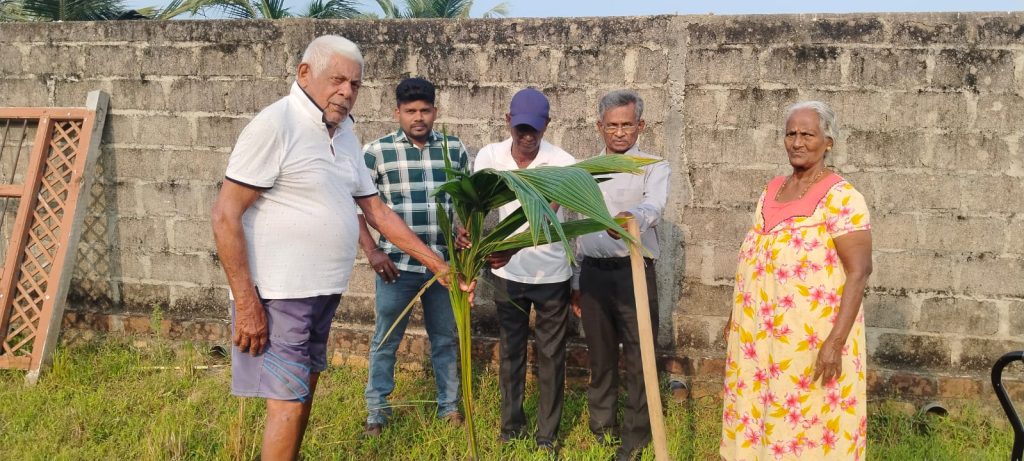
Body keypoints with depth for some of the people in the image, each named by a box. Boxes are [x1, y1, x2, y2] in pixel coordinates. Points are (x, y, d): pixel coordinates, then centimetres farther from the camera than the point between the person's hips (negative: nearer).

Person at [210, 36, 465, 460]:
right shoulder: (275, 125, -14)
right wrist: (246, 303, -20)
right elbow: (225, 216, -17)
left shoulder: (344, 133, 10)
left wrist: (438, 265, 12)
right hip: (278, 295, -8)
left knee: (303, 394, 17)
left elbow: (377, 210, 16)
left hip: (323, 293, 8)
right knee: (288, 404, -5)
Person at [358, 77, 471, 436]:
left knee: (446, 339, 14)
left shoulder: (456, 150, 4)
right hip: (396, 264, -2)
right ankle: (376, 413, 22)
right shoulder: (376, 151, -4)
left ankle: (449, 407, 30)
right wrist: (372, 252, -9)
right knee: (385, 341, 8)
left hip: (444, 263, 2)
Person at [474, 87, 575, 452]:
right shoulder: (488, 157, -8)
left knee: (551, 355, 8)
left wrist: (512, 249, -45)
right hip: (507, 273, 3)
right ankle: (511, 426, 29)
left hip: (551, 275, -2)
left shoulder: (562, 164, -18)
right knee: (510, 352, 14)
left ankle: (547, 433, 22)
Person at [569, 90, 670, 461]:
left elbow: (654, 206, -24)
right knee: (600, 356, 14)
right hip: (593, 273, 4)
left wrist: (632, 217, -47)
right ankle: (601, 431, 28)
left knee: (639, 358, 1)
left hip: (634, 272, -4)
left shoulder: (653, 167, -2)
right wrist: (575, 282, 14)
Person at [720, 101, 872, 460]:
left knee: (807, 425, 2)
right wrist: (737, 316, 17)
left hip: (811, 337, -7)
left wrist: (836, 341, -22)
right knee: (757, 414, 14)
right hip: (760, 334, 7)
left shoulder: (841, 197, -13)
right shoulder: (771, 190, 9)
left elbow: (859, 271, -16)